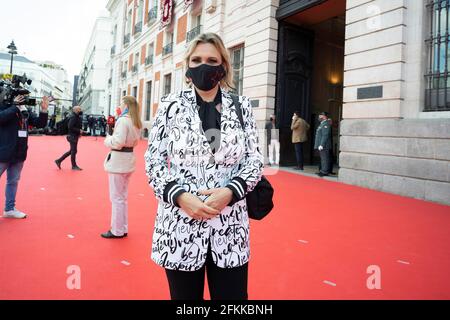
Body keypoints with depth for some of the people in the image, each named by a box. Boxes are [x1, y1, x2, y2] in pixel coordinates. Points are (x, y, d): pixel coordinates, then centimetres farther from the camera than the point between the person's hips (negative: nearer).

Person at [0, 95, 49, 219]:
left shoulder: (25, 110, 8)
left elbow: (40, 124, 6)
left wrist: (44, 110, -9)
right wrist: (15, 106, -23)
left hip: (19, 153, 6)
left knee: (13, 181, 15)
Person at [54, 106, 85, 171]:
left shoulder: (77, 117, 14)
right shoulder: (73, 117, -16)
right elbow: (70, 127, -23)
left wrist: (79, 132, 7)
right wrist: (79, 130, -21)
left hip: (75, 136, 10)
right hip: (72, 136, -10)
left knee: (72, 151, 15)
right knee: (74, 151, -1)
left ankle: (59, 161, 23)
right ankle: (74, 166, 10)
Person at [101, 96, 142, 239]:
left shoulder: (123, 120, -16)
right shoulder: (136, 122, 11)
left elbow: (118, 142, -22)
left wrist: (108, 139, -5)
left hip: (118, 160, -9)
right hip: (128, 159, 9)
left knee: (116, 197, 1)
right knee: (123, 196, 17)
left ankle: (117, 231, 11)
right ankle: (123, 229, 26)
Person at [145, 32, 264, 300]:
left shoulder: (242, 106, 3)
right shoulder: (171, 105, 1)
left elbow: (255, 160, 3)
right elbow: (153, 162, 1)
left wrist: (229, 192, -14)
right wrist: (180, 196, -15)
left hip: (230, 225, 1)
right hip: (179, 224, 0)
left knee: (233, 296, 10)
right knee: (185, 295, 15)